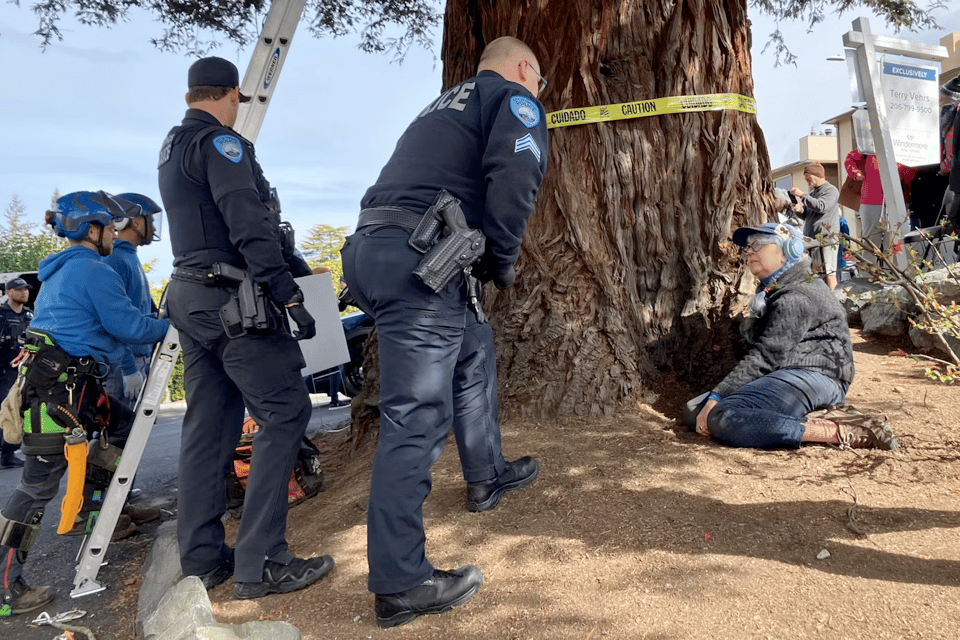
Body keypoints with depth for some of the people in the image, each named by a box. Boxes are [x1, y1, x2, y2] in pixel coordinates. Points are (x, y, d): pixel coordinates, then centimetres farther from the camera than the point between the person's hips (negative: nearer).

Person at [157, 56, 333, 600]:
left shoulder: (171, 148, 20)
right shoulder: (221, 143, -9)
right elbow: (249, 227, -20)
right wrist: (290, 294, -22)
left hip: (190, 297, 10)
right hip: (233, 300, -10)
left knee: (210, 425, 11)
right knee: (285, 412, -7)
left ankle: (202, 558, 18)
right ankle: (261, 562, -7)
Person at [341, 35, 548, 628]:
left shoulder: (448, 103, 32)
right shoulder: (515, 98, 7)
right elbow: (514, 177, -13)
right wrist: (504, 261, 0)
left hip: (373, 247, 9)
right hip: (419, 260, -9)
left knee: (474, 351, 26)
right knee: (416, 417, -8)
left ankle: (487, 476, 39)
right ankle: (401, 585, 0)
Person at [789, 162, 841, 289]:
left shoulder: (831, 190, -2)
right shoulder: (812, 193, 22)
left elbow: (821, 207, -20)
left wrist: (802, 195, -18)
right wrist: (800, 210, 2)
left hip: (826, 238, -8)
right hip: (811, 238, 8)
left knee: (829, 272, -8)